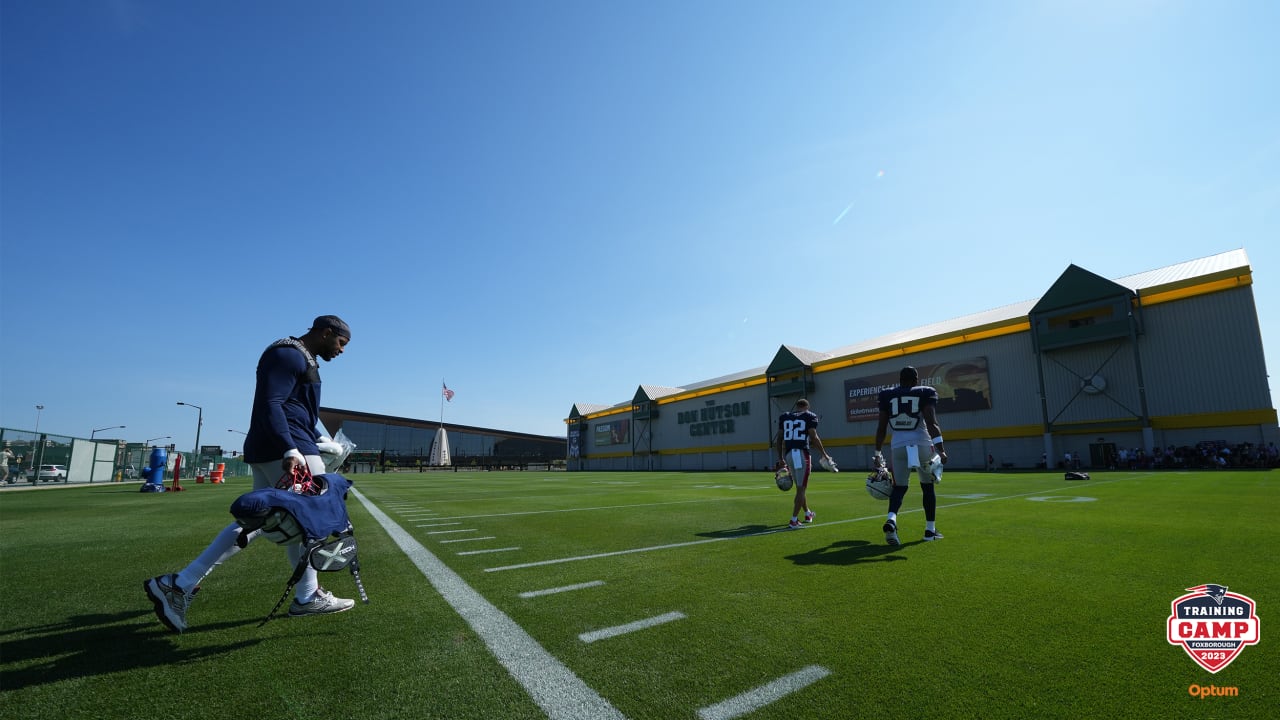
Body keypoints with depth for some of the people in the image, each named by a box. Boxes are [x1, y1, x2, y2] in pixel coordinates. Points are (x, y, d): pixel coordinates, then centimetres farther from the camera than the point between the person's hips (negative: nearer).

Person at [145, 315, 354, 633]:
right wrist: (290, 450, -32)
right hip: (289, 452, -10)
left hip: (267, 451, 10)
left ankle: (179, 585, 14)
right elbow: (270, 404, -23)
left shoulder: (302, 359, 21)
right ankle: (307, 597, 13)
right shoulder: (288, 355, -12)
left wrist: (321, 440, 18)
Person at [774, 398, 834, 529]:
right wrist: (824, 454, 2)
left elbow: (779, 439, 13)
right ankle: (794, 521, -2)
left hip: (788, 454, 5)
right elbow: (813, 437, -7)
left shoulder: (784, 417, 15)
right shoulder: (810, 416, 3)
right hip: (802, 454, -5)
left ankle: (808, 514, 39)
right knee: (801, 488, 1)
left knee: (800, 486, 21)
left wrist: (780, 458, 20)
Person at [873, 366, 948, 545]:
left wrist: (878, 453, 13)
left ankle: (891, 520, -19)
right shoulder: (925, 393, 0)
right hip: (922, 445, -1)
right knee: (927, 487, 17)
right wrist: (941, 450, -15)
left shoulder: (887, 396, 7)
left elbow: (881, 427, 7)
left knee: (899, 488, 7)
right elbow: (931, 424, -12)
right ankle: (930, 529, 25)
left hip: (898, 447, 1)